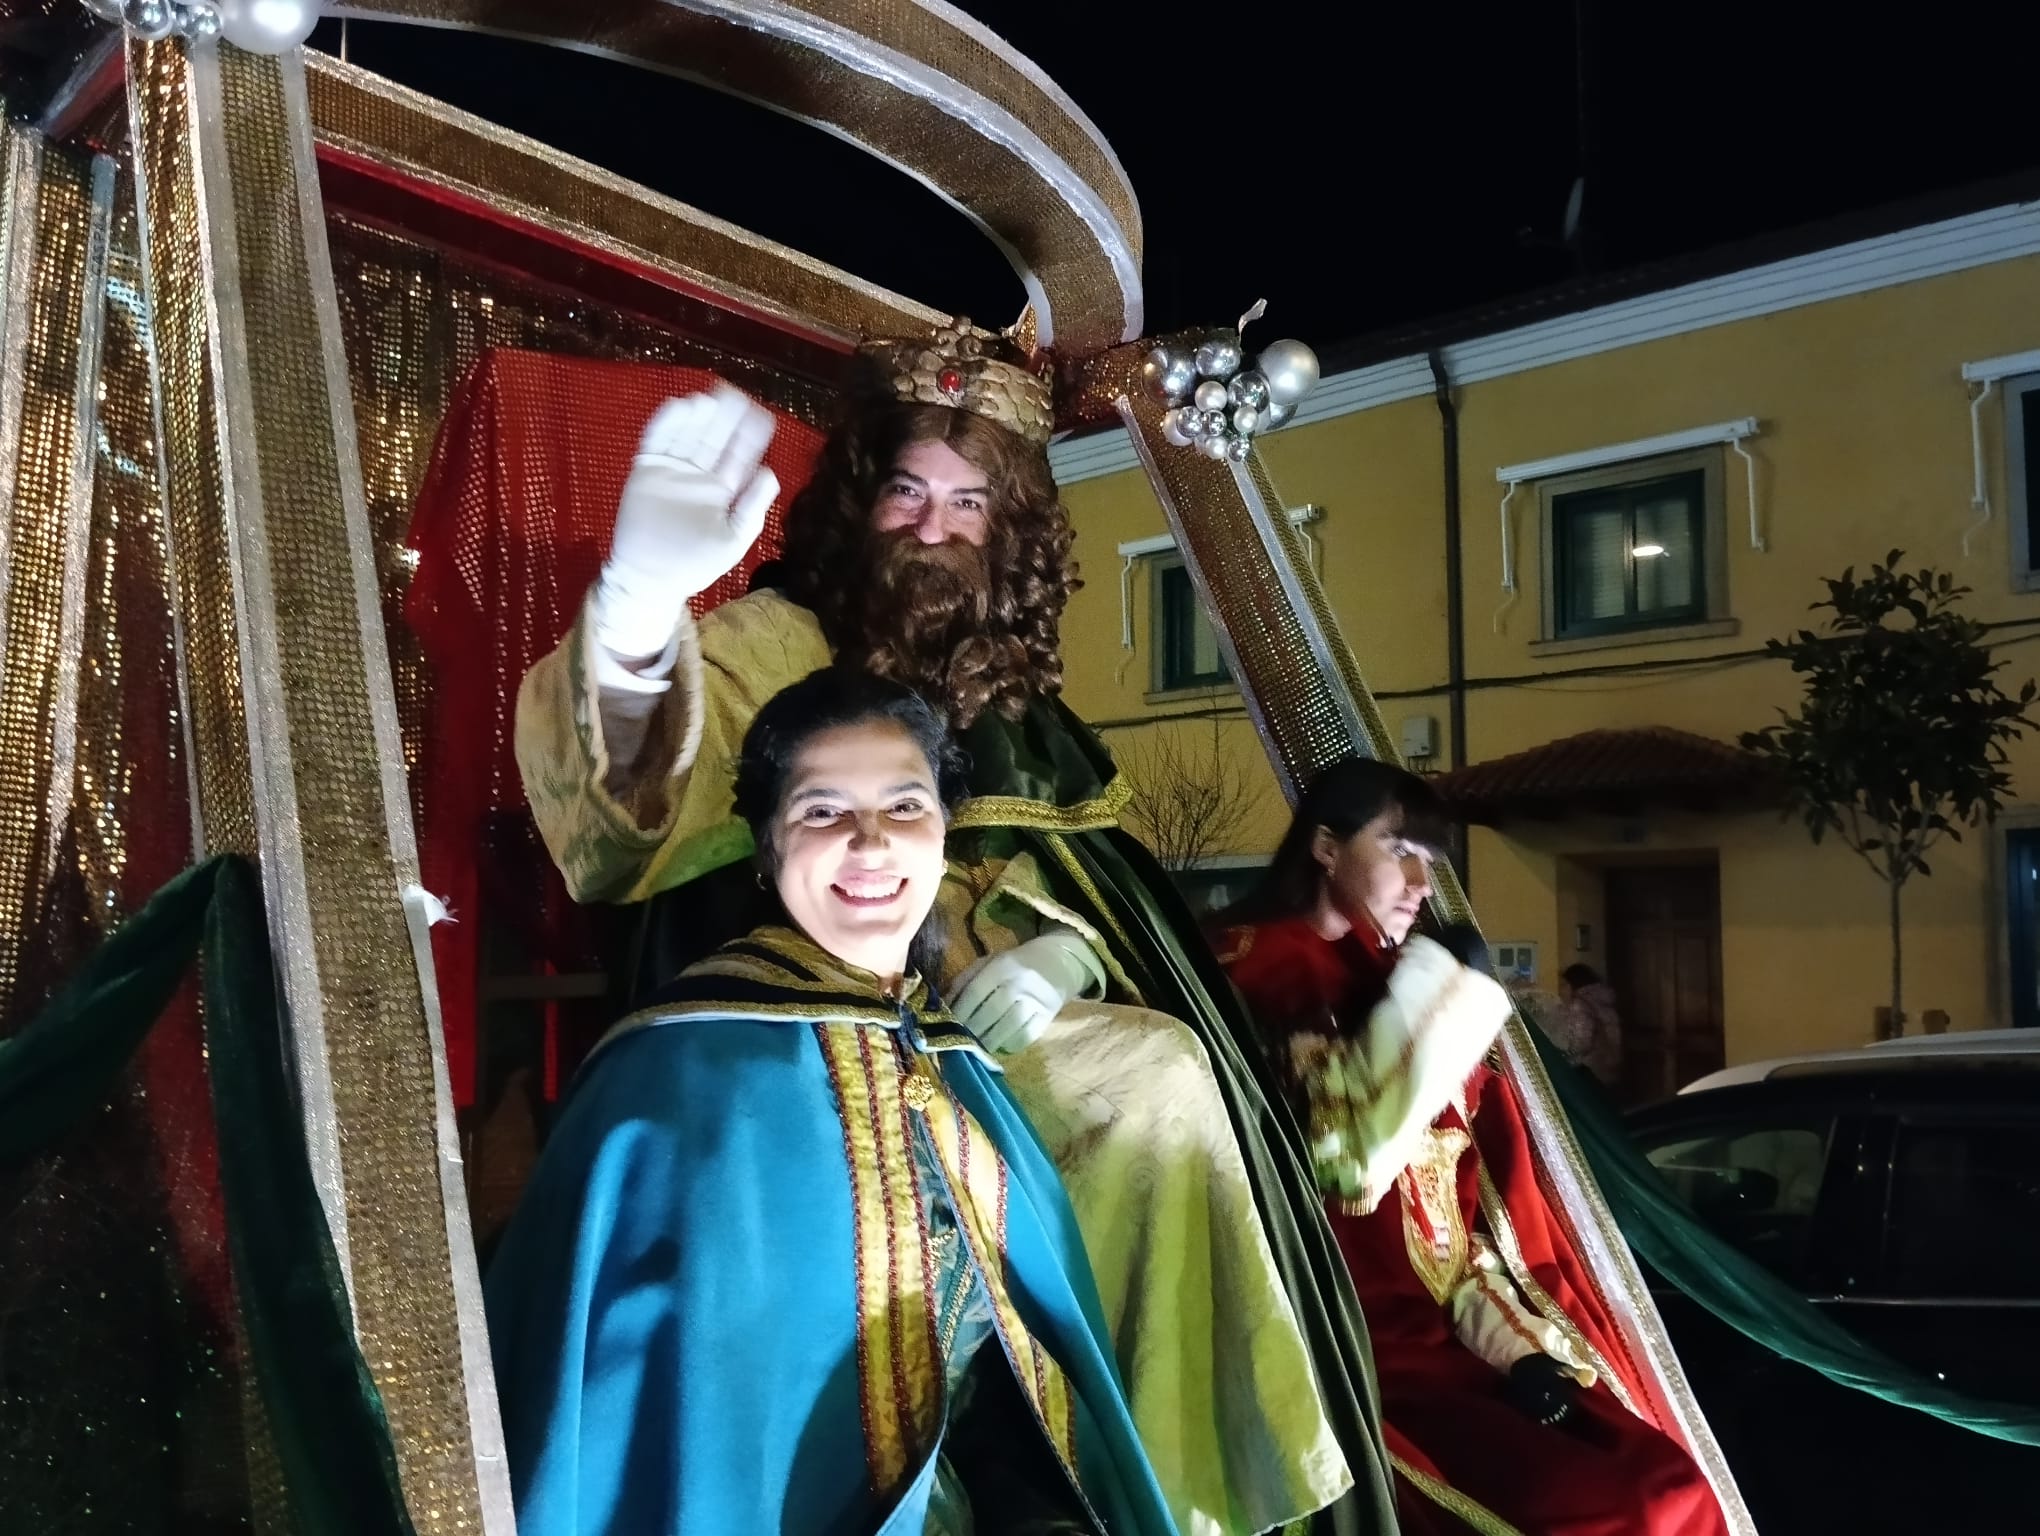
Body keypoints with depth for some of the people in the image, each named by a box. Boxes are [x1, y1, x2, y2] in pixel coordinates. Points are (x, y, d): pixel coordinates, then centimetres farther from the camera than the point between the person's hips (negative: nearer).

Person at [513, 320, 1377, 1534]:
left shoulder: (1002, 687, 13)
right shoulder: (778, 646, -5)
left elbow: (1085, 875, 12)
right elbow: (652, 791, -25)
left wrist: (1063, 951, -12)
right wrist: (640, 612, -47)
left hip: (1000, 1024, 6)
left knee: (1175, 1068, -15)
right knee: (1161, 1075, -21)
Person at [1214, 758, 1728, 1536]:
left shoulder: (1396, 987, 18)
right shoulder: (1256, 979, -3)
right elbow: (1342, 1162, -18)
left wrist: (1518, 1347, 3)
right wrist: (1436, 1000, -14)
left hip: (1461, 1349, 7)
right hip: (1370, 1357, -7)